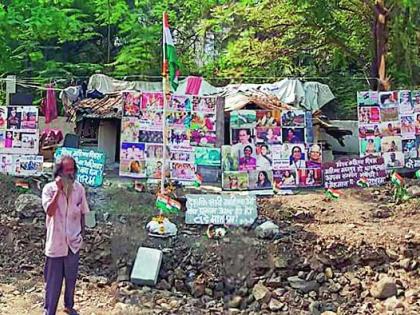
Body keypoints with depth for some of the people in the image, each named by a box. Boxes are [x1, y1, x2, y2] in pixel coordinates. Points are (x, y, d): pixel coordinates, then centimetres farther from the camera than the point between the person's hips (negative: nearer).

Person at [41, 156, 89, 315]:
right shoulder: (49, 188, -12)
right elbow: (50, 211, -25)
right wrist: (59, 190, -27)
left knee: (71, 278, 19)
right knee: (53, 280, 6)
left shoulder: (79, 188, -3)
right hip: (56, 242, -3)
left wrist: (82, 234, 9)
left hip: (73, 241, 3)